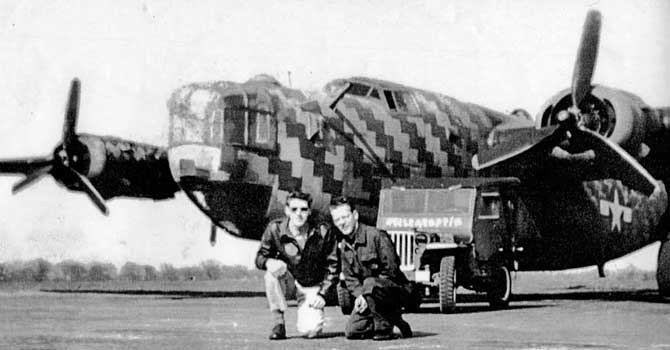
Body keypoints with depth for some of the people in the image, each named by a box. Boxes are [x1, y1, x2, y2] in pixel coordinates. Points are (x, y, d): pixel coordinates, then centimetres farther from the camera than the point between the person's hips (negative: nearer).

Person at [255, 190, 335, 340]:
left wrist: (323, 294, -12)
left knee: (310, 331, -23)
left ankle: (312, 314, 17)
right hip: (289, 283, 1)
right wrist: (269, 262, -30)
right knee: (273, 272, -34)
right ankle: (278, 324, -20)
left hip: (312, 288, -1)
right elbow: (260, 257, -5)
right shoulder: (275, 228, -11)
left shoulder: (322, 232, -12)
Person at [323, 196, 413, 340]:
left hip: (398, 292, -7)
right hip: (369, 297, 7)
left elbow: (391, 271, -20)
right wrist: (359, 295, -14)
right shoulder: (342, 246, 5)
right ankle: (393, 319, 14)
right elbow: (350, 279, 8)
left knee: (370, 283, -37)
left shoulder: (376, 236, -18)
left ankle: (384, 328, -18)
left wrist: (366, 296, -22)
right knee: (352, 331, -6)